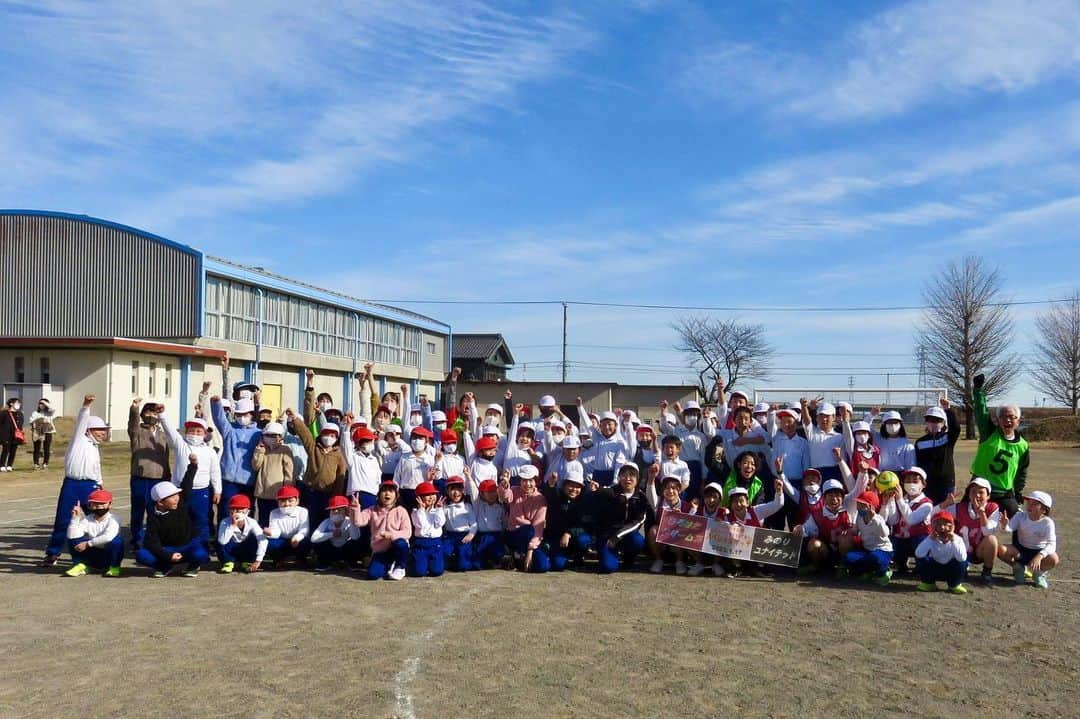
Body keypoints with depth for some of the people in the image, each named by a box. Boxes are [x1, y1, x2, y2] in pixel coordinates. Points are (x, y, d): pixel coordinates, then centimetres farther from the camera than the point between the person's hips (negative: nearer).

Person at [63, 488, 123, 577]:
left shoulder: (112, 520, -13)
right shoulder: (86, 520, -4)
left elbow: (108, 537, -32)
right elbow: (72, 536, -19)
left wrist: (87, 544, -27)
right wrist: (75, 518, -22)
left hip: (108, 556, -2)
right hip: (91, 557, 2)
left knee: (117, 539, -32)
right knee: (73, 539, -16)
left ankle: (114, 567, -13)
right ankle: (81, 565, -2)